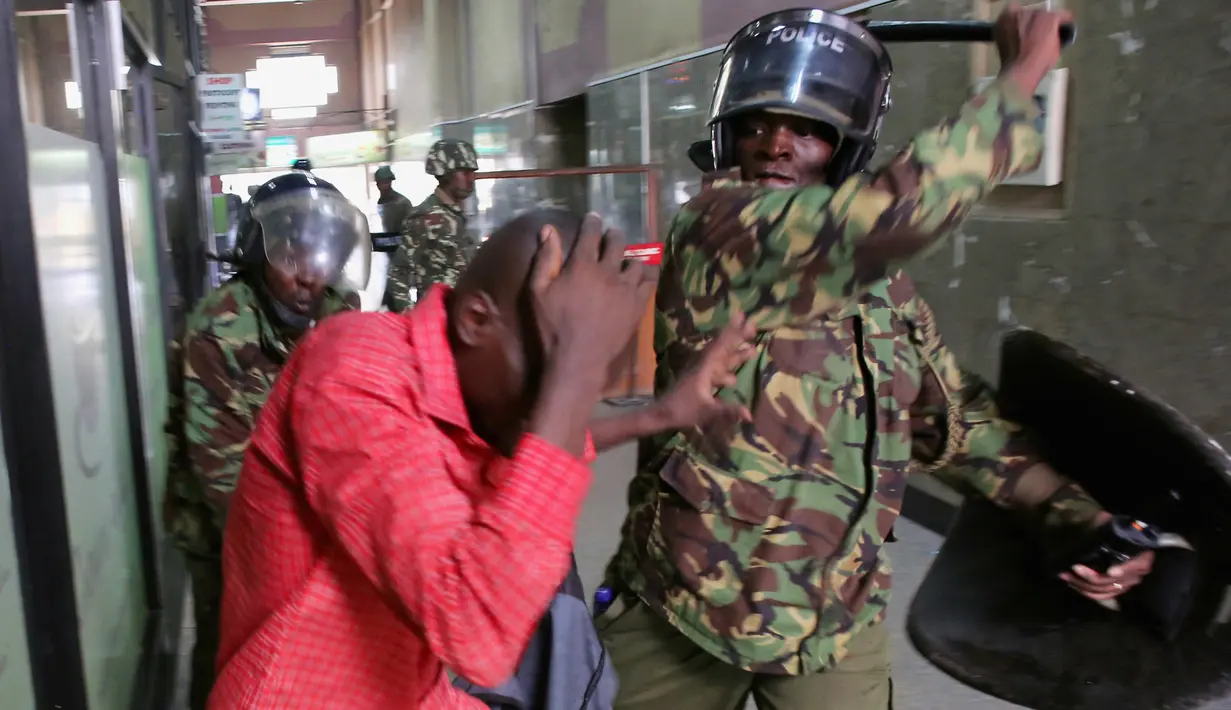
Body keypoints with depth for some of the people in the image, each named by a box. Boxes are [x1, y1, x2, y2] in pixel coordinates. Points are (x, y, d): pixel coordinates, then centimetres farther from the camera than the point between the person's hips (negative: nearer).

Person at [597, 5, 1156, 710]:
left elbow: (958, 420, 13)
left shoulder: (889, 288, 7)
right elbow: (901, 207, -28)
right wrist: (1026, 70, -15)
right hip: (684, 602, -4)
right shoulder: (713, 224, -15)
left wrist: (1072, 513, -1)